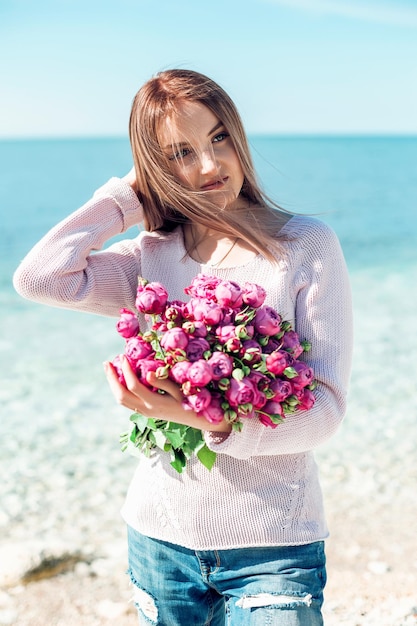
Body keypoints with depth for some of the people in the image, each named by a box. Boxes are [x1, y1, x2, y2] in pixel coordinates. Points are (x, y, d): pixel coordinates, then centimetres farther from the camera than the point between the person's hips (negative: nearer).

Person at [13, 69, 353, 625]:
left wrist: (208, 420, -28)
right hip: (161, 536, 3)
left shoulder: (307, 246, -7)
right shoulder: (153, 258, 3)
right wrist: (126, 196, -4)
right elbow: (39, 276, -14)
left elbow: (326, 407, -12)